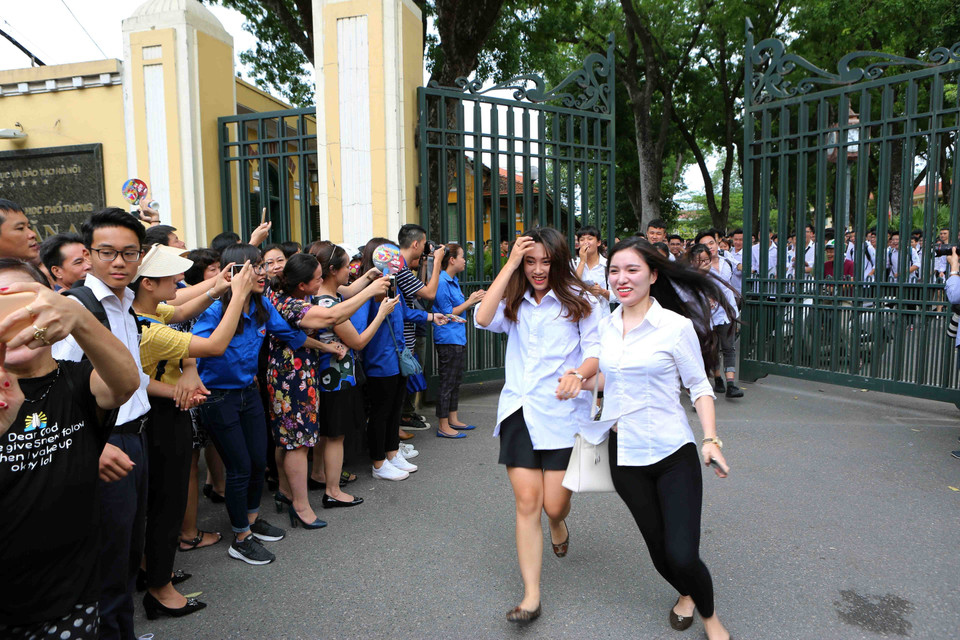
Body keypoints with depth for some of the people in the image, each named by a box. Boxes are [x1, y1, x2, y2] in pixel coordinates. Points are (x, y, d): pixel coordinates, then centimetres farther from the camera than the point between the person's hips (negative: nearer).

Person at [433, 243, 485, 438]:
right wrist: (469, 302, -13)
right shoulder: (441, 282, -17)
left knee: (456, 381, 16)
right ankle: (443, 426, 5)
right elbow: (447, 313, -17)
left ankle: (453, 420, 26)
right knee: (447, 383, -3)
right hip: (448, 339, -10)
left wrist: (472, 299, 7)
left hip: (458, 338, 10)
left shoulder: (453, 281, 14)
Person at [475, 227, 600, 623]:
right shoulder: (514, 303, 8)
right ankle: (531, 595, 11)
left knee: (554, 505, 3)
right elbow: (483, 319, -12)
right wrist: (509, 264, -11)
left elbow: (596, 352, -4)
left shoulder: (578, 301, 0)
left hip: (563, 413, -2)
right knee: (527, 502, 0)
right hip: (519, 410, 2)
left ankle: (558, 523, 43)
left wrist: (579, 374, -27)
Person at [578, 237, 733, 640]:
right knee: (659, 551, 14)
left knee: (683, 556, -9)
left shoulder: (677, 326, -10)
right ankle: (686, 595, 48)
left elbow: (699, 386, -6)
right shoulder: (606, 326, 4)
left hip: (673, 454, -4)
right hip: (625, 455, 4)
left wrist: (711, 439, -16)